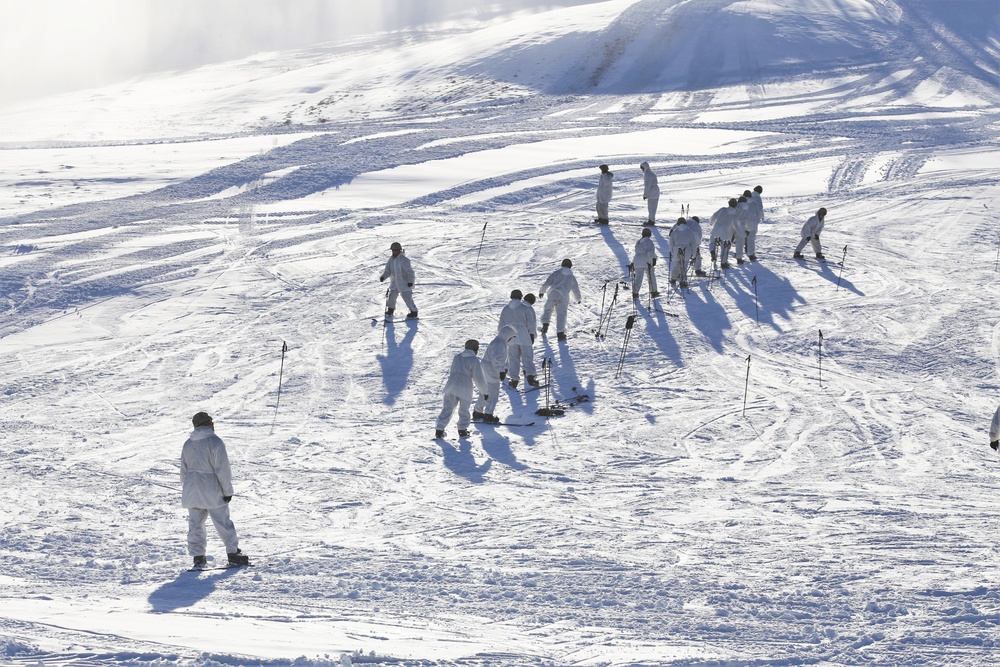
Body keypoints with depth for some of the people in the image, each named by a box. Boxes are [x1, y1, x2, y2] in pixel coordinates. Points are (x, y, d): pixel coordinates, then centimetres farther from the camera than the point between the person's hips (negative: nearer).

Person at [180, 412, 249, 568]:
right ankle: (233, 554, 6)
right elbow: (223, 469, -14)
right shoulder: (215, 442, -13)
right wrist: (228, 490, -7)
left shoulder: (188, 444, 7)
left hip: (192, 491, 5)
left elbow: (184, 470, 13)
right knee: (223, 523, 3)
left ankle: (198, 557, 6)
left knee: (195, 524, 9)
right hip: (212, 490, -5)